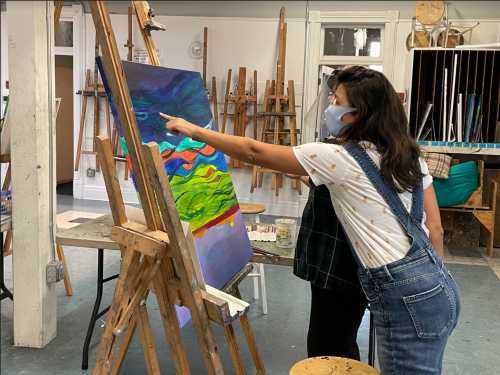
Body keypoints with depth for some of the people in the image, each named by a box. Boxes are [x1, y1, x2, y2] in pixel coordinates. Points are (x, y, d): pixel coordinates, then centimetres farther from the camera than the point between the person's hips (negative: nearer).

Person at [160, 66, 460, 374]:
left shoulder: (339, 158, -12)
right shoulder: (408, 156, 9)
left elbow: (254, 153, -6)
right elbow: (435, 229, 11)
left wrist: (195, 131, 4)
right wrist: (434, 281, 21)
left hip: (407, 298, -8)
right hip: (437, 288, 8)